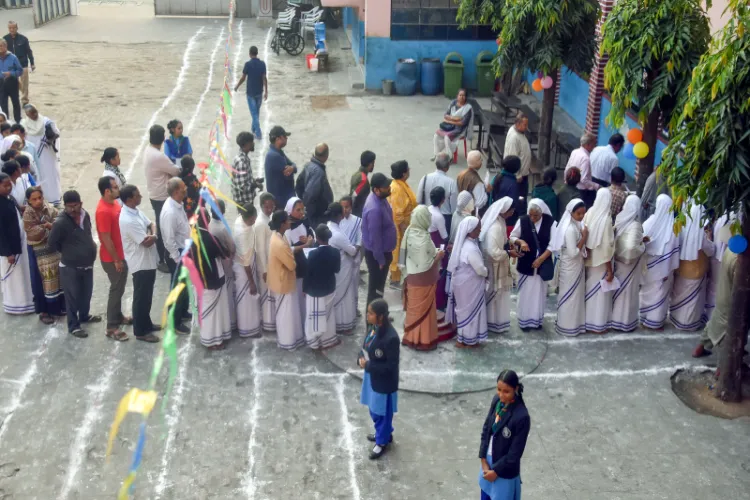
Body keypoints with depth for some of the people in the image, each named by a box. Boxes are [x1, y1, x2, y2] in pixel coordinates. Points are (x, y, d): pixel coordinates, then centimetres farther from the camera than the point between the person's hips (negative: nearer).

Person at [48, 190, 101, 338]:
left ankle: (84, 315, 45)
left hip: (87, 264, 6)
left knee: (86, 293, 22)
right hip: (70, 267, -6)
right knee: (72, 297, 6)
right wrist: (68, 252, 0)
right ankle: (73, 326, 20)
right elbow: (52, 244, -12)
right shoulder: (60, 223, -23)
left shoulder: (85, 215, -2)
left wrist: (88, 250, 10)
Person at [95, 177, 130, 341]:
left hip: (121, 254, 9)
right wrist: (116, 260, -18)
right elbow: (106, 239, -24)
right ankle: (111, 327, 9)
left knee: (119, 288, 21)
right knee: (116, 289, 0)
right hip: (112, 258, -9)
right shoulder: (103, 211, -26)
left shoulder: (114, 203, 3)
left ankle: (118, 316, 37)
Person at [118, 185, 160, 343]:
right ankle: (140, 331, 18)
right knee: (141, 297, 4)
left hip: (149, 261, 9)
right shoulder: (128, 220, -28)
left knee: (147, 296, 22)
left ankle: (146, 323, 37)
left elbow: (151, 224, 10)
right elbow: (147, 242, -26)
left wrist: (153, 234, -11)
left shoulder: (136, 210, 2)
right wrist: (154, 237, -4)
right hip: (140, 264, -9)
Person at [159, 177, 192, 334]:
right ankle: (175, 323, 19)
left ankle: (183, 312, 44)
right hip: (176, 254, -9)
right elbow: (169, 240, -26)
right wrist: (179, 259, -19)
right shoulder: (170, 212, -30)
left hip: (184, 251, 9)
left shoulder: (177, 204, 0)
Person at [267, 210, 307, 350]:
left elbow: (288, 251, 10)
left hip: (282, 280, 10)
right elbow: (292, 265, -23)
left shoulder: (277, 236, -4)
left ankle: (287, 338, 41)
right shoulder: (280, 244, -34)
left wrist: (303, 246, 2)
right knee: (286, 312, 9)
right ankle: (287, 341, 27)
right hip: (283, 282, -10)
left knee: (286, 311, 25)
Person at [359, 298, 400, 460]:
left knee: (382, 412, 14)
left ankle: (382, 442, 36)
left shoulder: (390, 337, -33)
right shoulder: (373, 327, -7)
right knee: (374, 409, 26)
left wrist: (368, 366, -24)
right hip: (371, 376, 8)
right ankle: (383, 433, 50)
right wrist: (361, 358, -11)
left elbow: (391, 366, -26)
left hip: (384, 381, -8)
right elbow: (366, 346, 9)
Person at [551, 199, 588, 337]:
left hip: (575, 266, 9)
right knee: (570, 296, 3)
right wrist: (584, 237, -22)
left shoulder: (577, 225, 4)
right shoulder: (570, 229, -26)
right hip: (570, 267, -9)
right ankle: (568, 327, 16)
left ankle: (574, 323, 32)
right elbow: (573, 252, -27)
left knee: (576, 294, 19)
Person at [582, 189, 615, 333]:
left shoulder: (590, 213, -4)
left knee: (590, 289, 19)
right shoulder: (606, 219, -22)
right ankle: (597, 324, 18)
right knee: (600, 292, 7)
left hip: (590, 260, 6)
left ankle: (588, 320, 31)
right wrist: (610, 270, -13)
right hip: (601, 261, -6)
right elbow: (606, 246, -20)